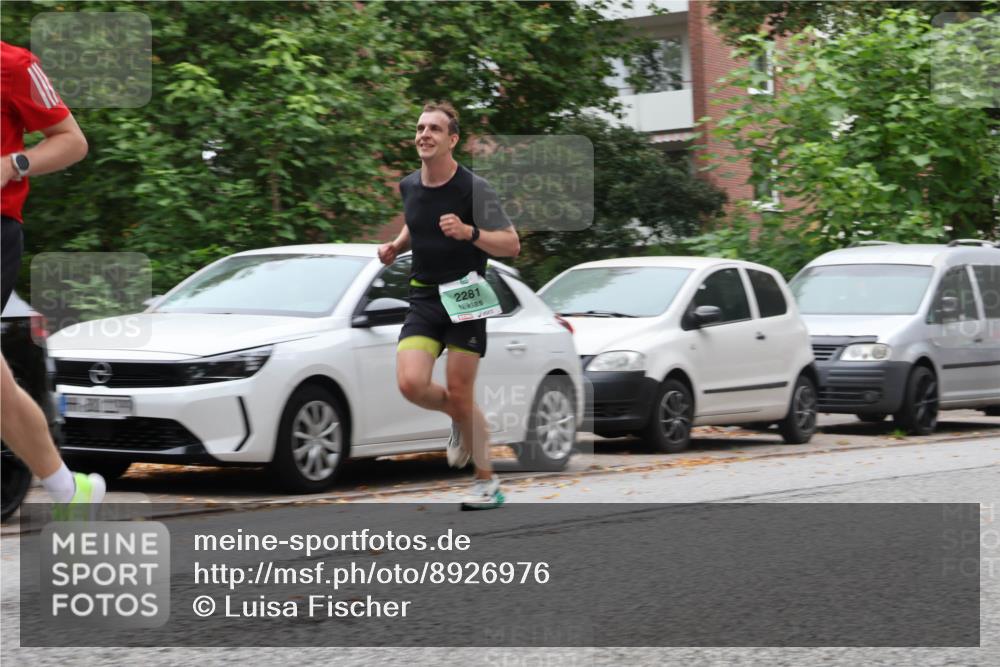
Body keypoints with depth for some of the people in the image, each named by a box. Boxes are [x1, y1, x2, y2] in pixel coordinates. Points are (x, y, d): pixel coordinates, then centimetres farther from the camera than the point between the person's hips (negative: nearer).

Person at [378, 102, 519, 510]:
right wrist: (397, 245, 11)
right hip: (424, 298, 4)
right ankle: (459, 419, 17)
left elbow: (512, 245, -11)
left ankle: (487, 482, 12)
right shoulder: (408, 186, 6)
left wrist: (468, 232, -26)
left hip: (465, 297, -4)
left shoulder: (474, 189, -11)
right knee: (410, 384, -16)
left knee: (459, 395, -5)